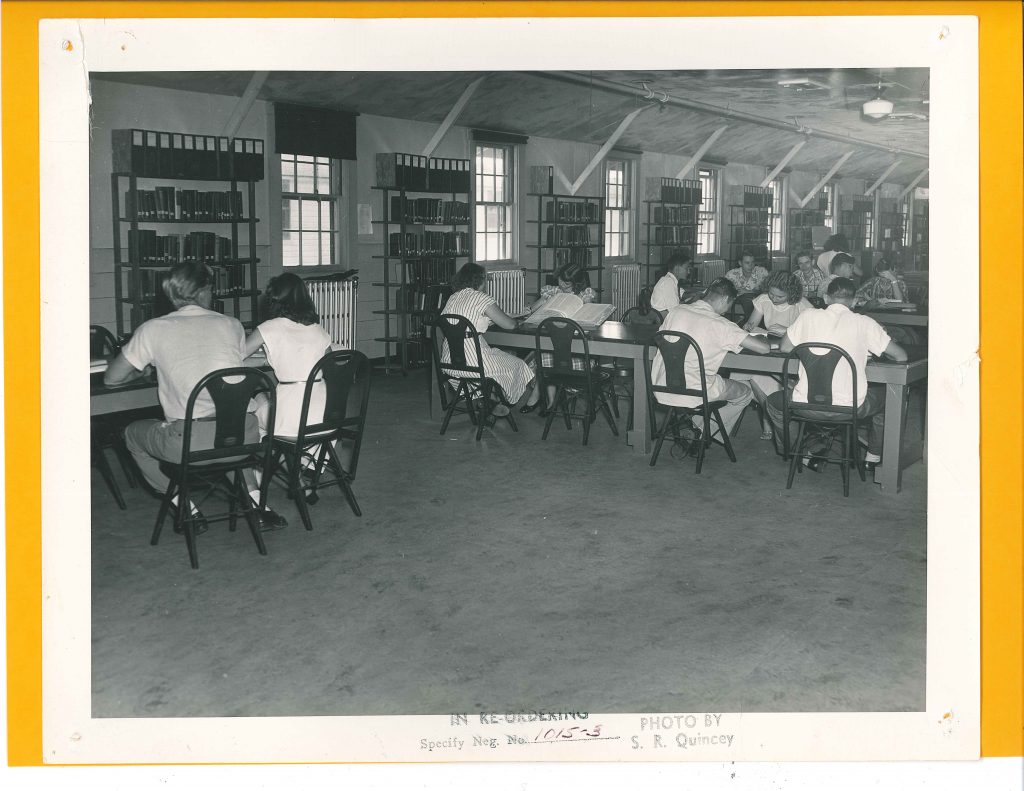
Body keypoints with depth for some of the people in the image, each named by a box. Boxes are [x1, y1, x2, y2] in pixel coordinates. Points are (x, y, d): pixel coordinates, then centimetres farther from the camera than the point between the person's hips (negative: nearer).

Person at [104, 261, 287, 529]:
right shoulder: (231, 325, 12)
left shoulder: (153, 329, 6)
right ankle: (255, 500, 23)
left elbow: (112, 378, 16)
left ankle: (187, 508, 17)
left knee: (133, 434, 27)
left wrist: (144, 370, 38)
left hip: (190, 443, -3)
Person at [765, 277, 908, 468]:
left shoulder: (807, 316, 0)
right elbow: (901, 356, 4)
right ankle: (874, 457, 36)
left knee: (773, 402, 32)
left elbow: (785, 349, 14)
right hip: (850, 408, 0)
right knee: (884, 395, 31)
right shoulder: (865, 323, -2)